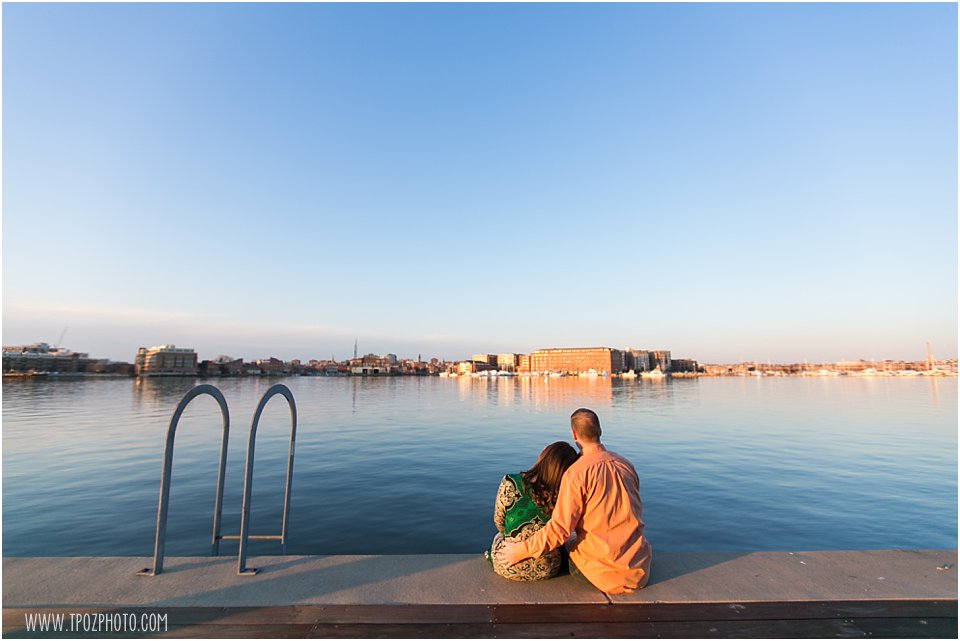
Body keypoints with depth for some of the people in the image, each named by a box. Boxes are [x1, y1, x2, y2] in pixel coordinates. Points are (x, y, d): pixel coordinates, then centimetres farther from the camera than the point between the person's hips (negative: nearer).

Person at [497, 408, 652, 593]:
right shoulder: (626, 464, -2)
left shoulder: (576, 473, -19)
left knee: (567, 545, 21)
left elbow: (560, 528, -19)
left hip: (606, 575, -5)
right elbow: (631, 514, 10)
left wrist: (520, 551, -8)